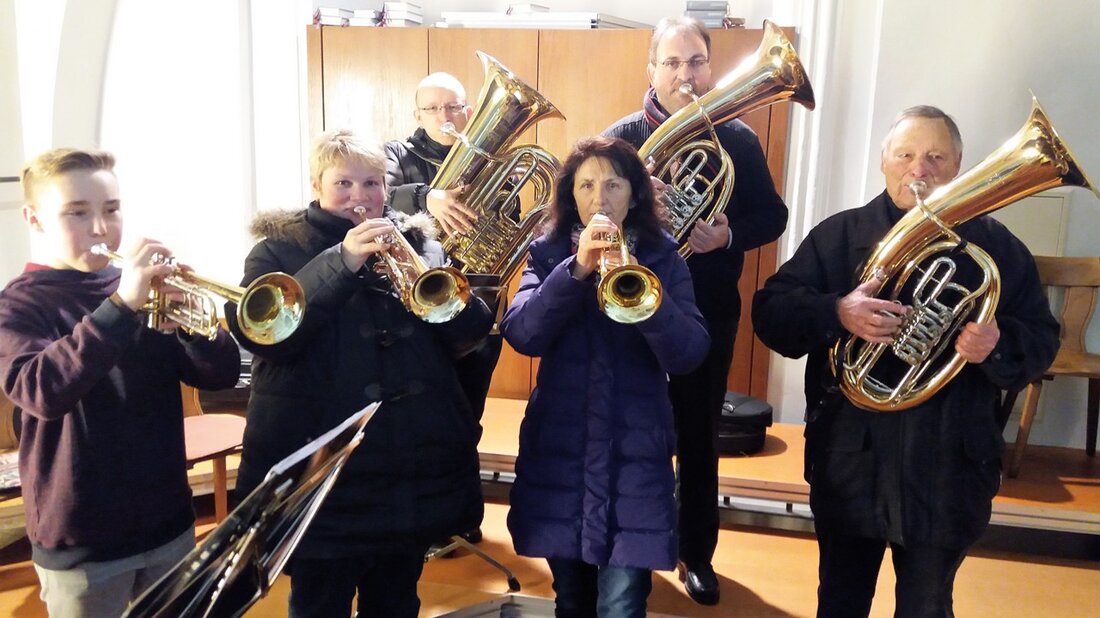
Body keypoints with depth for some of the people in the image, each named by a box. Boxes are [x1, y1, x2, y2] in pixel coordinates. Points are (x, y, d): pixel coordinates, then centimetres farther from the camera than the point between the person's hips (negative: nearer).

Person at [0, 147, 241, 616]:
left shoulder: (148, 291, 2)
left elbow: (221, 375, -4)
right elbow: (41, 392, -27)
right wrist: (120, 305, -35)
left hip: (169, 521, 4)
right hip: (81, 540, -3)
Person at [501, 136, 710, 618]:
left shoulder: (662, 258, -1)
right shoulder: (548, 253, 2)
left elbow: (689, 355, -13)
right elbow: (522, 336, -14)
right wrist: (576, 269, -26)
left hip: (636, 453, -1)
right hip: (559, 447, 2)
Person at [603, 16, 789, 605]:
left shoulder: (738, 138, -1)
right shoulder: (622, 137, -5)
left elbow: (771, 216, 1)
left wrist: (728, 235, -19)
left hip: (709, 313, 1)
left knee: (699, 438, 13)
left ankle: (696, 553, 32)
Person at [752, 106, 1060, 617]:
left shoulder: (996, 248, 3)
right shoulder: (837, 236, 0)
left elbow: (1041, 342, 1)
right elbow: (769, 312, -8)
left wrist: (997, 345, -21)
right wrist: (836, 313, -27)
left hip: (945, 471, 0)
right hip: (850, 463, 0)